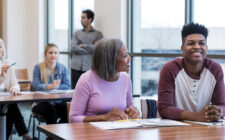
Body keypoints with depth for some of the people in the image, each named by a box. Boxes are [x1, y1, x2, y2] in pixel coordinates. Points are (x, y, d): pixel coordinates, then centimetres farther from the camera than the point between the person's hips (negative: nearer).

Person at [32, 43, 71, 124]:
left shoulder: (62, 68, 10)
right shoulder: (38, 68, 2)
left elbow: (67, 86, -2)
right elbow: (36, 86, -12)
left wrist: (56, 86, -21)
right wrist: (51, 86, -29)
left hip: (58, 102, 3)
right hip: (41, 102, -2)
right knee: (51, 110, -34)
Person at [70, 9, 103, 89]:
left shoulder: (98, 34, 7)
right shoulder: (77, 33, 14)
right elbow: (73, 48, -1)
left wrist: (83, 45, -1)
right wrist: (89, 49, -5)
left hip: (89, 67, -2)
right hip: (76, 67, 3)